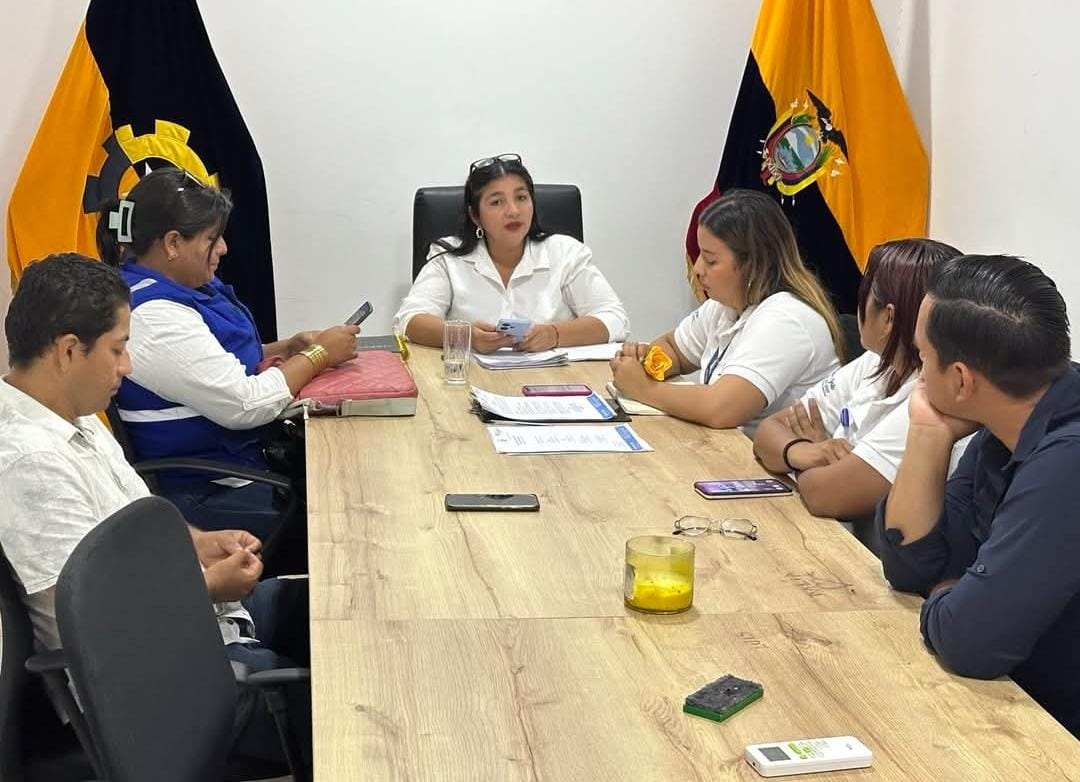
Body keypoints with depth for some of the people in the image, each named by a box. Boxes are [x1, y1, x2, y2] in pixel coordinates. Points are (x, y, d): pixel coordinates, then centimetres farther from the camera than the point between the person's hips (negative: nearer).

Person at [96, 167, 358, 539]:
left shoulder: (171, 287, 7)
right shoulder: (154, 317, -24)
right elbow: (244, 405, -23)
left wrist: (285, 348, 3)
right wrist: (319, 355, -11)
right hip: (204, 494, -10)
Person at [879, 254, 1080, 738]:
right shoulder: (1008, 428, 0)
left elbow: (968, 638, -28)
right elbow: (910, 565, 5)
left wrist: (944, 597, -6)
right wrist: (930, 431, -6)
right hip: (1019, 699, 7)